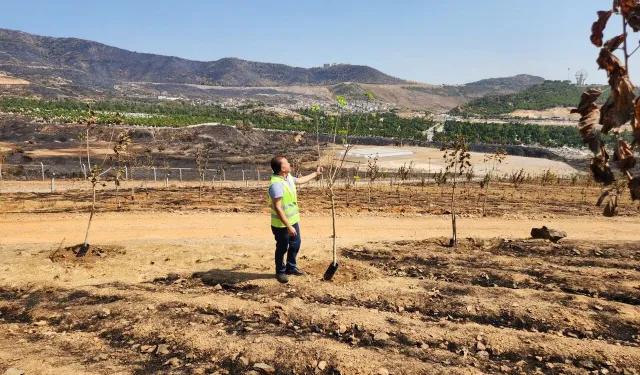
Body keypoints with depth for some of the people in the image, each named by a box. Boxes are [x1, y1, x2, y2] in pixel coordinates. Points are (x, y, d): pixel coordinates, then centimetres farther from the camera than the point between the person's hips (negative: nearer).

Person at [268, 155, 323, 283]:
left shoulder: (288, 177, -1)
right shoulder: (276, 184, -30)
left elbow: (300, 180, 24)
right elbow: (278, 208, -30)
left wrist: (315, 174, 28)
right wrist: (288, 226, -27)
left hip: (293, 220, 9)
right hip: (282, 224, -9)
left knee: (295, 244, 21)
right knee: (282, 248, 10)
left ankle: (291, 267, 40)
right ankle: (280, 272, 31)